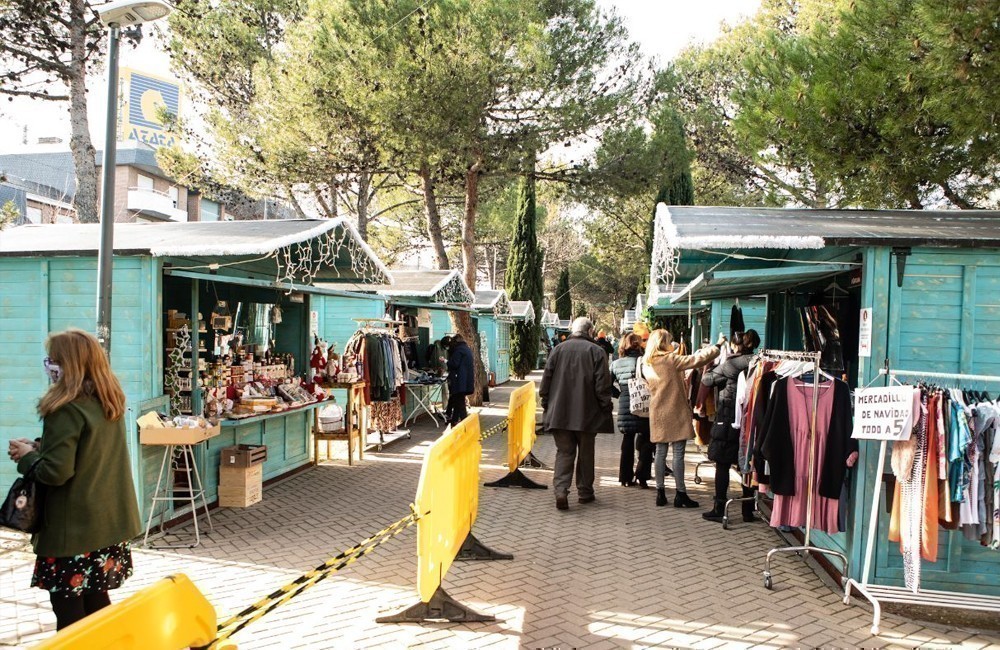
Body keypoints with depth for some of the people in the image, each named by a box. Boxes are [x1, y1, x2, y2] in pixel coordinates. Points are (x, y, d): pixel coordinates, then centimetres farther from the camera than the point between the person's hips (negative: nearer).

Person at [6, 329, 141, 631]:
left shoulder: (66, 410, -19)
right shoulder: (111, 403, 6)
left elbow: (55, 471, -21)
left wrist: (27, 456, -3)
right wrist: (40, 448, 10)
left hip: (74, 527, -8)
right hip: (108, 520, 8)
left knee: (68, 607, 6)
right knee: (96, 601, 18)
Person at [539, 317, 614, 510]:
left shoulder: (559, 349, 2)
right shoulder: (596, 352, -5)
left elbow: (546, 379, 3)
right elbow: (603, 385, -8)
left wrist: (546, 404, 12)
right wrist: (605, 408, 0)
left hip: (559, 413, 2)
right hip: (587, 414, -1)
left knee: (564, 452, 6)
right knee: (586, 453, 14)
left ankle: (560, 490, -11)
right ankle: (585, 492, 22)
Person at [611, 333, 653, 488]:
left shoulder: (616, 364, 4)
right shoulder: (643, 361, -10)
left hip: (624, 407, 4)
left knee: (628, 441, 15)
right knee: (645, 442, 8)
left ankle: (626, 477, 17)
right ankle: (641, 477, 1)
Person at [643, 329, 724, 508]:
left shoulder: (647, 364, 7)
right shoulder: (671, 359, -12)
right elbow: (697, 360, -13)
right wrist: (718, 346, -2)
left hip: (658, 413, 6)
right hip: (676, 413, -6)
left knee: (660, 452, 9)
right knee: (678, 453, -1)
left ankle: (660, 492, 12)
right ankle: (681, 493, 3)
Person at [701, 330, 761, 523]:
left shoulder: (730, 364, -11)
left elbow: (707, 380, -4)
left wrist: (708, 370, 15)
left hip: (728, 419, -5)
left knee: (722, 464, 3)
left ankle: (719, 509, 6)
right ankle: (748, 510, 19)